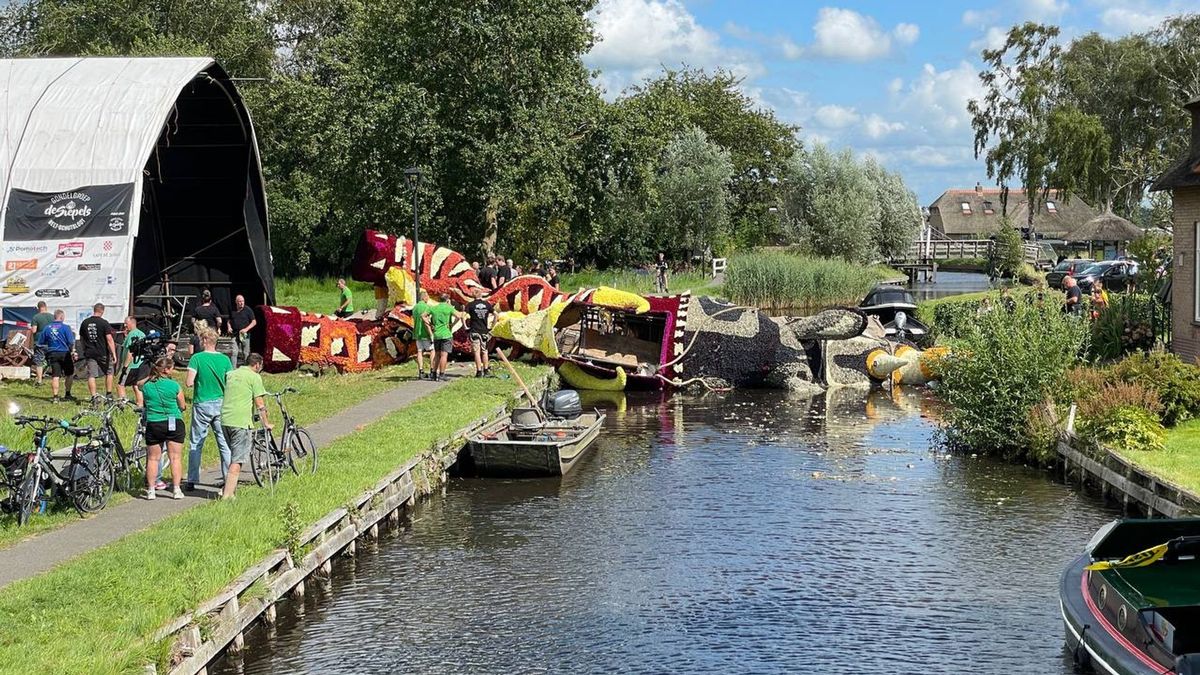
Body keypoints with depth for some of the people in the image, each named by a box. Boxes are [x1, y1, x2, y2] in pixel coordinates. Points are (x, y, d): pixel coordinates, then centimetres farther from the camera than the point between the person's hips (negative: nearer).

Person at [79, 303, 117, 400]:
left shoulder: (85, 323, 5)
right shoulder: (104, 323, -9)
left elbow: (81, 339, 14)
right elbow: (109, 340, -12)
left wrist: (84, 351, 27)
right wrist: (114, 354, -10)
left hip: (89, 353, 3)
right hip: (103, 354, -3)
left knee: (91, 376, 3)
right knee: (109, 373, 16)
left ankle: (93, 396, -2)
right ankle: (109, 394, 16)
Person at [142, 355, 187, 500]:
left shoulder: (146, 386, 1)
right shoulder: (174, 385, -7)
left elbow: (145, 405, 13)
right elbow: (182, 406, 2)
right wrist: (184, 407, 25)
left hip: (153, 424, 2)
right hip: (174, 423, -2)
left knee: (153, 458, 10)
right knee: (175, 457, 4)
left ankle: (151, 490, 9)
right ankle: (176, 489, 4)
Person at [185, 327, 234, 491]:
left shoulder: (197, 358, -8)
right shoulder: (225, 359, 0)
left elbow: (189, 382, -15)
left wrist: (199, 380, 5)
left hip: (202, 405, -3)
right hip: (221, 404, 3)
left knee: (195, 444, 6)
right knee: (225, 443, 8)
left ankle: (192, 481, 5)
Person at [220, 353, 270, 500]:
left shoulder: (231, 374, 17)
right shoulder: (254, 377, -3)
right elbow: (259, 403, -6)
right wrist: (266, 423, 4)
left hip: (225, 420, 7)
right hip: (241, 421, -7)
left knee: (233, 456, 22)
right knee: (237, 460, -5)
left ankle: (227, 489, 20)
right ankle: (227, 495, -9)